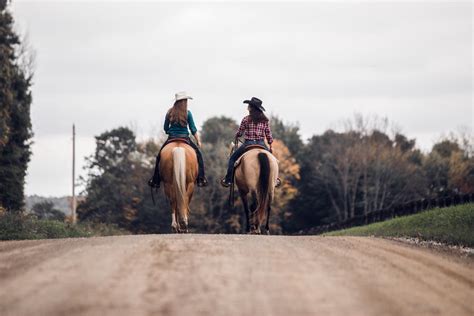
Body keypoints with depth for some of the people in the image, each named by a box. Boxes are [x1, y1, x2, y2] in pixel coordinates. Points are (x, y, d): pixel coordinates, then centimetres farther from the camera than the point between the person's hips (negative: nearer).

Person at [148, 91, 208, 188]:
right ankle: (201, 179, 4)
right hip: (185, 138, -2)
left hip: (171, 138, 2)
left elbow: (165, 128, 8)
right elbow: (193, 129, -4)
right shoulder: (187, 113, -5)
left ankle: (155, 181, 8)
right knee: (198, 154, 15)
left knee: (160, 157, 17)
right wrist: (198, 141, 6)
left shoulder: (170, 113, 1)